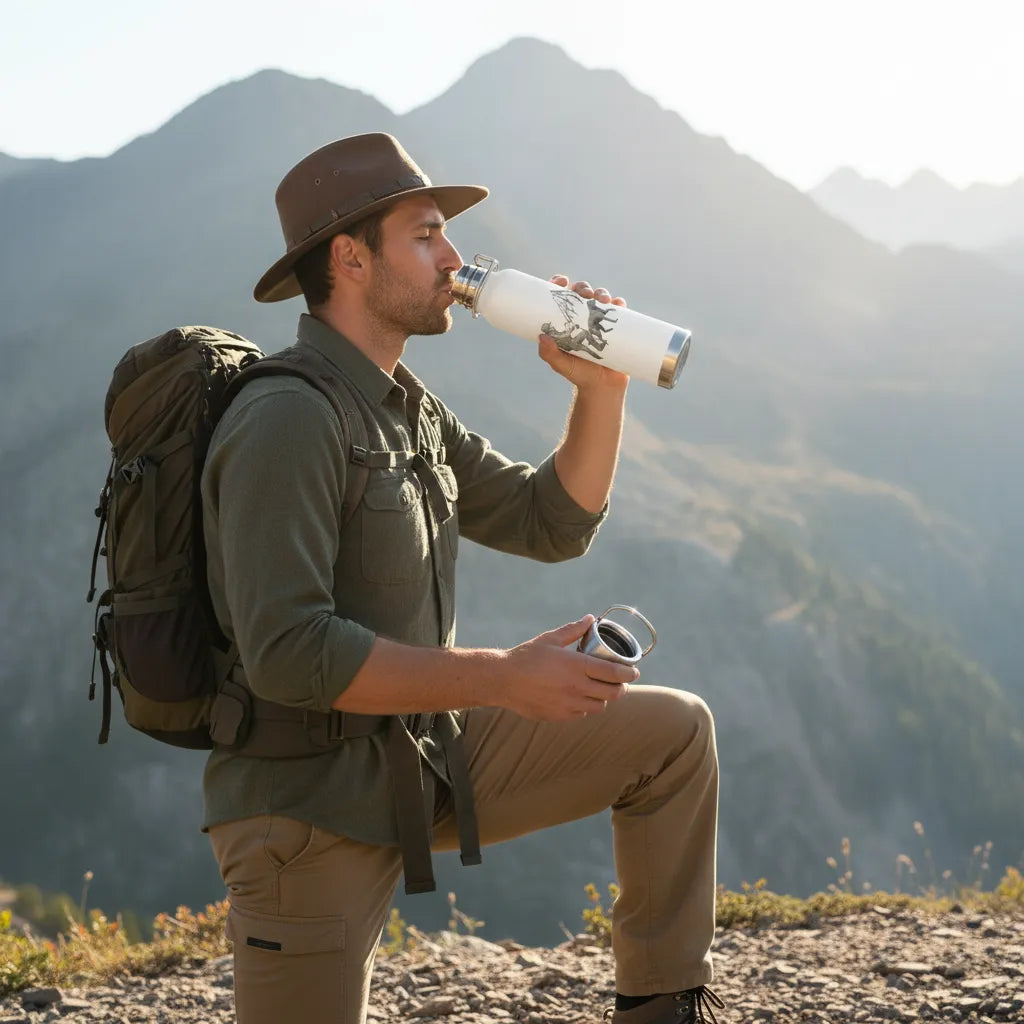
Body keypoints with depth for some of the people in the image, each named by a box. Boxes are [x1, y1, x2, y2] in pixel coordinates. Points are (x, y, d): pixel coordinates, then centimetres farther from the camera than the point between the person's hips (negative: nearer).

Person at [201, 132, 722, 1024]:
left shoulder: (408, 410, 9)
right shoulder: (290, 420, -21)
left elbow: (554, 524, 16)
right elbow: (287, 653, -29)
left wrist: (600, 389, 0)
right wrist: (502, 678, -28)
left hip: (426, 765, 9)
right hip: (312, 804, -8)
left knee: (673, 731, 7)